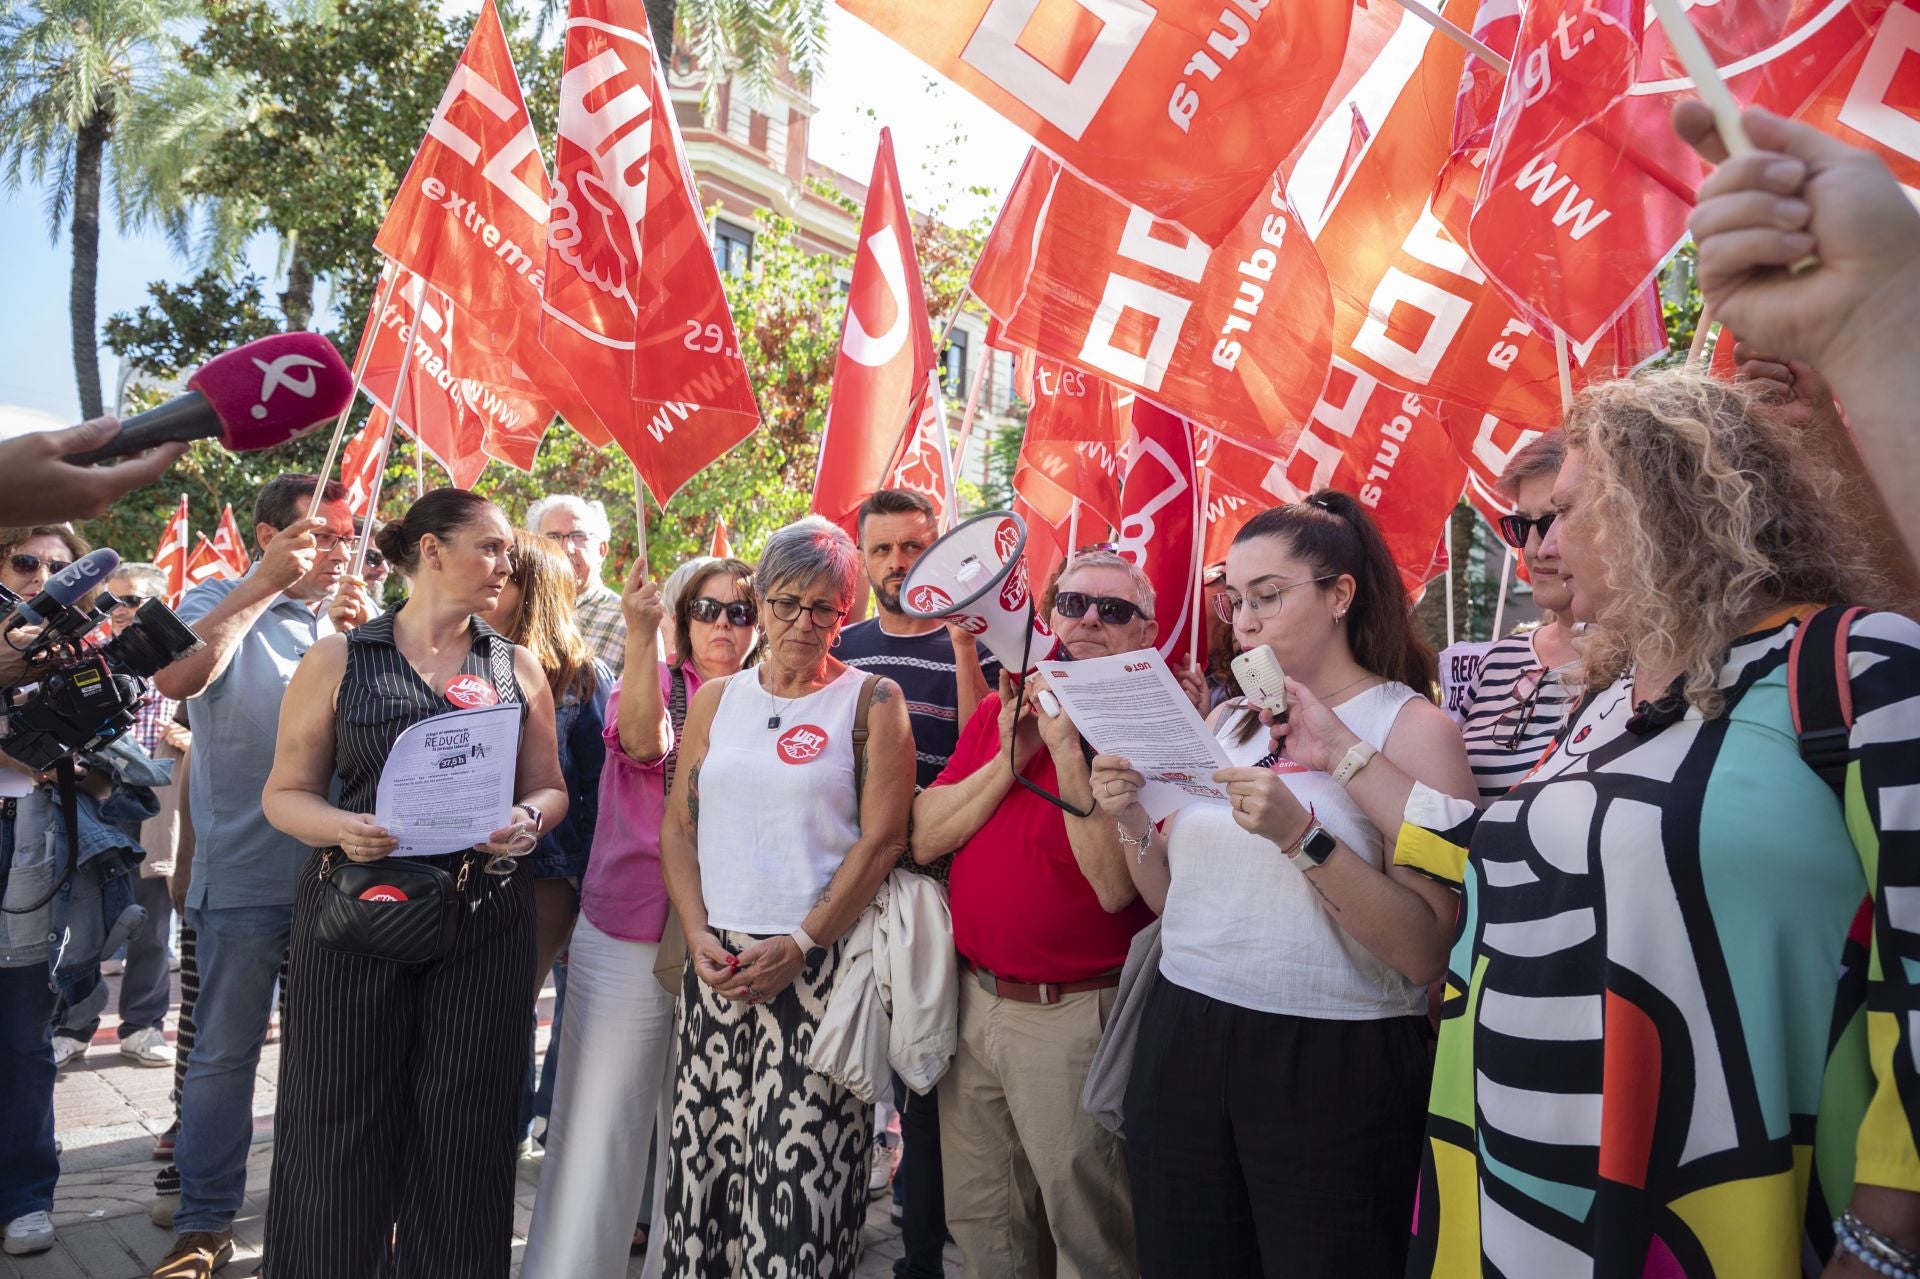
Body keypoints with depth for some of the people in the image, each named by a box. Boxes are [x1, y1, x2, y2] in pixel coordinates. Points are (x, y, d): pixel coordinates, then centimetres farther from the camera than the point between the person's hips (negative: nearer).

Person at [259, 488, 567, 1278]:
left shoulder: (518, 669, 9)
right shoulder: (338, 662, 3)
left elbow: (550, 790, 14)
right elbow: (287, 792, 4)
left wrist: (529, 820, -8)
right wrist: (343, 828, -15)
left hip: (485, 921, 2)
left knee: (463, 1130, 5)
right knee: (343, 1126, 3)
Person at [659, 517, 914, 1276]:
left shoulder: (873, 701, -1)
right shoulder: (715, 699, 12)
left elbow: (882, 838, -7)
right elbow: (678, 825, 11)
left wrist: (801, 944, -12)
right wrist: (699, 935, -2)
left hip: (820, 964, -4)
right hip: (717, 961, 4)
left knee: (802, 1163, -3)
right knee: (704, 1148, 7)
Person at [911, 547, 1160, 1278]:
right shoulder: (999, 711, 6)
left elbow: (1116, 886, -21)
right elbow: (925, 836, -1)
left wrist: (1067, 750, -23)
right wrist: (1010, 760, -13)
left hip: (1073, 1016, -5)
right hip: (973, 998, 6)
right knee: (977, 1220, 21)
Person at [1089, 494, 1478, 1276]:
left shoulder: (1413, 727, -7)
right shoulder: (1227, 723, 10)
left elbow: (1427, 952, -16)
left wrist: (1301, 837, -27)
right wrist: (1132, 824, -4)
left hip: (1334, 1066, -5)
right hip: (1183, 1045, 5)